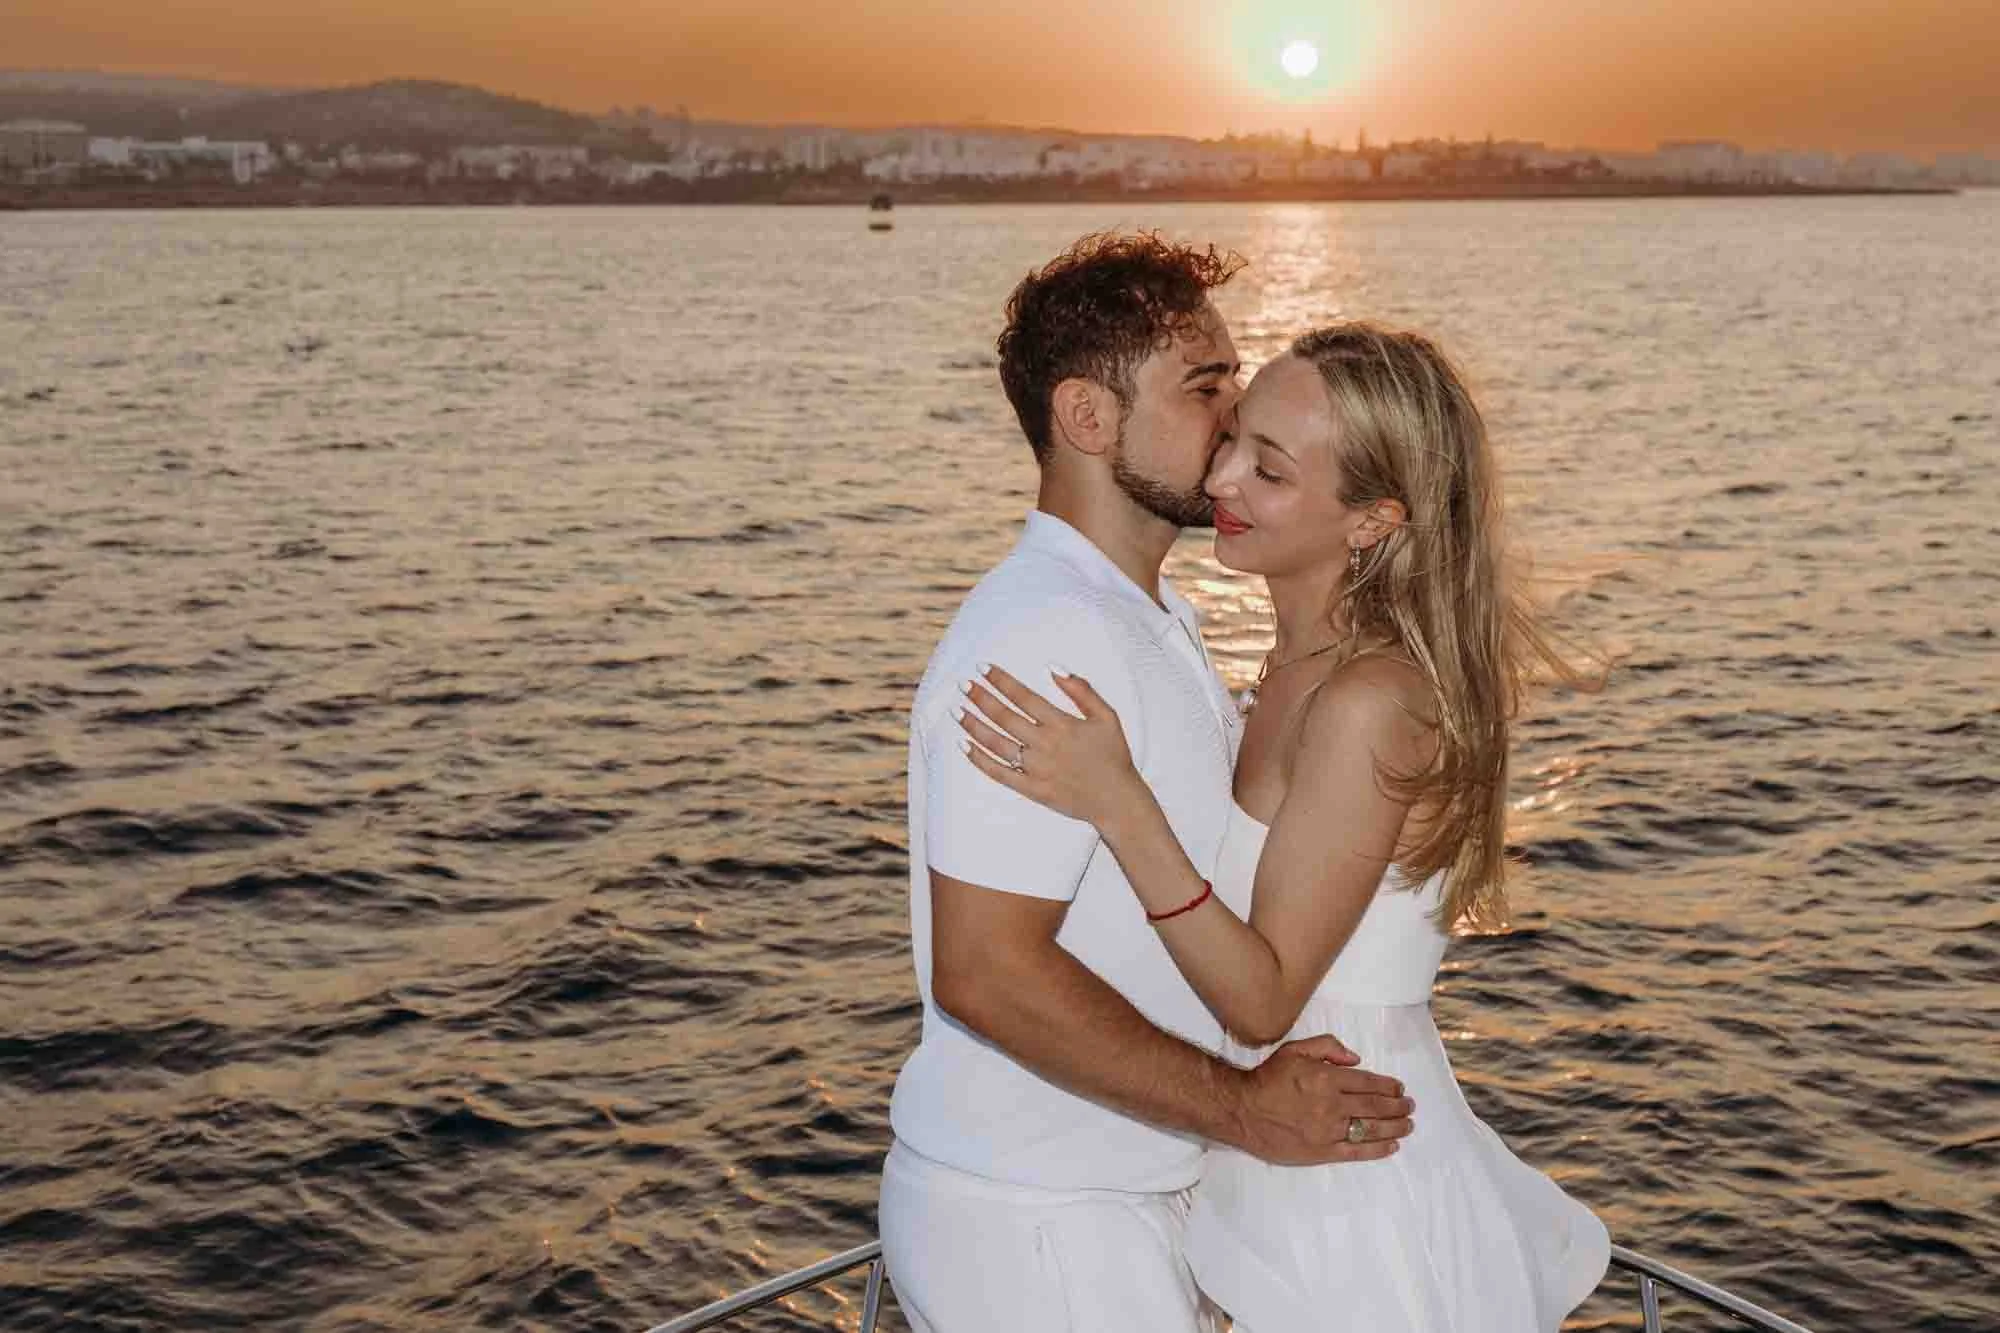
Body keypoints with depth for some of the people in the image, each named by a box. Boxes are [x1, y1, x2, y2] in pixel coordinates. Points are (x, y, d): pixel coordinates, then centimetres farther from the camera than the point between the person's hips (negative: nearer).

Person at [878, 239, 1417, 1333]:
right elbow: (986, 971, -28)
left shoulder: (1153, 621, 10)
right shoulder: (1046, 639, -24)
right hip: (1032, 1232, -9)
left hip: (1121, 1193, 9)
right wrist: (1245, 1109, -20)